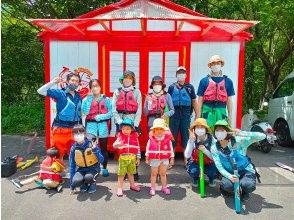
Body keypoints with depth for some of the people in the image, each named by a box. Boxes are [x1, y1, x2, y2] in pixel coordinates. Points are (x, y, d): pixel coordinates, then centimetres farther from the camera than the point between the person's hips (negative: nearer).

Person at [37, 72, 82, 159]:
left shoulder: (78, 97, 8)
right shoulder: (60, 93, -5)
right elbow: (40, 91, -12)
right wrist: (53, 82, -22)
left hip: (74, 129, 4)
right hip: (60, 129, -4)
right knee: (58, 155, 8)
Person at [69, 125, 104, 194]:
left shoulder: (91, 145, -15)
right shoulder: (74, 148, -8)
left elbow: (101, 160, -15)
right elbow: (72, 166, -2)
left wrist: (95, 150, -33)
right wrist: (72, 185, -3)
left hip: (93, 169, -2)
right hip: (81, 169, 2)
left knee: (88, 177, -35)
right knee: (76, 181, -30)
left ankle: (92, 183, 2)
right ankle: (84, 184, 7)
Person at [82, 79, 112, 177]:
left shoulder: (106, 99, 4)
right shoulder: (87, 99, 6)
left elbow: (111, 113, -4)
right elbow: (85, 112, -8)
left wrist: (101, 116, -16)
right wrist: (89, 99, -10)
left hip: (103, 125, 0)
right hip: (91, 125, 0)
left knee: (103, 147, 7)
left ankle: (104, 168, 19)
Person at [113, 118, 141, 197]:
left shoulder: (135, 136, 0)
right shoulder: (120, 136, -6)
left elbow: (138, 148, 5)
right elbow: (114, 145, -20)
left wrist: (138, 158, 6)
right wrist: (117, 144, -44)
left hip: (132, 157, 3)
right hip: (123, 157, -2)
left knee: (131, 173, 19)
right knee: (121, 173, 2)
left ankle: (132, 185, 37)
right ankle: (119, 188, 12)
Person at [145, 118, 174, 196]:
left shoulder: (168, 139, -8)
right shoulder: (151, 139, -8)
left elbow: (170, 149, 0)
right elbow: (148, 149, 2)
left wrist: (172, 159, 3)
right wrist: (147, 158, 5)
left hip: (165, 159, 0)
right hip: (154, 159, 0)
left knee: (163, 173, 13)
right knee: (154, 174, 12)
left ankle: (164, 187, 27)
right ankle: (152, 188, 23)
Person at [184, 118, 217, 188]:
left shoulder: (211, 139, -20)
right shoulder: (192, 140, -19)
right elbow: (187, 156, -30)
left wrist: (205, 150, -35)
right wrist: (191, 141, -37)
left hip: (209, 164, 1)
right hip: (195, 163, 0)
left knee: (214, 171, -30)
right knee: (193, 171, -32)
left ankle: (212, 179, 10)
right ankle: (195, 179, 8)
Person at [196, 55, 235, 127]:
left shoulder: (228, 81, 11)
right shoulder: (204, 81, 6)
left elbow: (229, 100, 12)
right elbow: (200, 100, 5)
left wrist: (230, 116, 8)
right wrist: (198, 117, 2)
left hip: (221, 111, 1)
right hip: (207, 110, -1)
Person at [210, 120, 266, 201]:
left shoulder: (238, 141, -21)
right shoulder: (214, 148, -13)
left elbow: (262, 136, -27)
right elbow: (219, 167, -12)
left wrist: (242, 133, -40)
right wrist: (229, 176, -32)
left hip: (246, 171, -1)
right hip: (230, 173, 1)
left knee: (249, 185, -32)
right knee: (227, 185, -31)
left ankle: (244, 192, 6)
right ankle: (225, 188, 8)